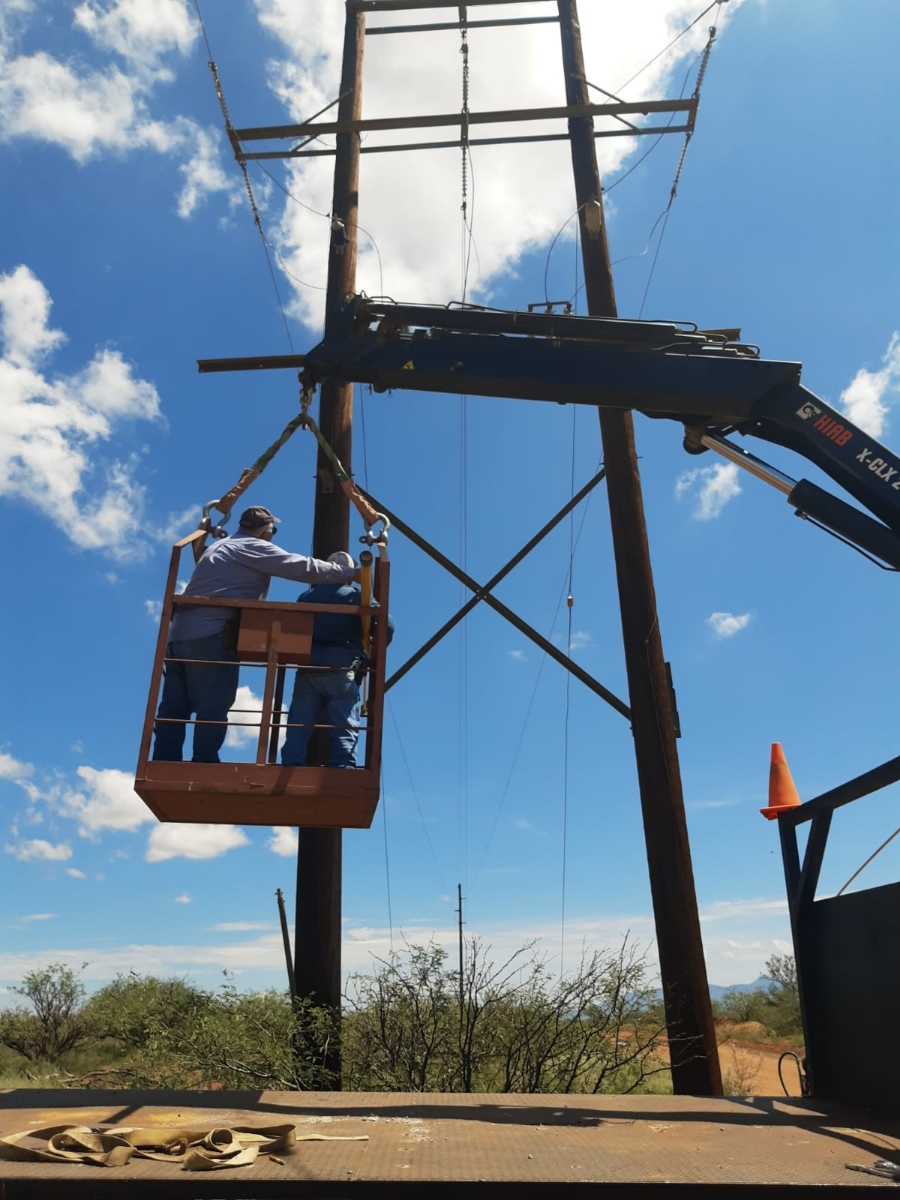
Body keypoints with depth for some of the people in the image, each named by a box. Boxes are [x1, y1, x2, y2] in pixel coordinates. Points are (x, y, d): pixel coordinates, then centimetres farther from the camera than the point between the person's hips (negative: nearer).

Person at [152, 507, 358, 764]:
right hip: (210, 636, -9)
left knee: (175, 709, 7)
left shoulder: (221, 546, 28)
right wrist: (351, 573, 3)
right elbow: (304, 568, -5)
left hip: (180, 634, 9)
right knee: (212, 708, -8)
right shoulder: (254, 548, 1)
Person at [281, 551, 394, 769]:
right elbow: (386, 624, -4)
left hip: (308, 668, 4)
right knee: (345, 730, -3)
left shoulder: (306, 596, 21)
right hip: (342, 670, -4)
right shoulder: (356, 593, 6)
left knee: (299, 727, 3)